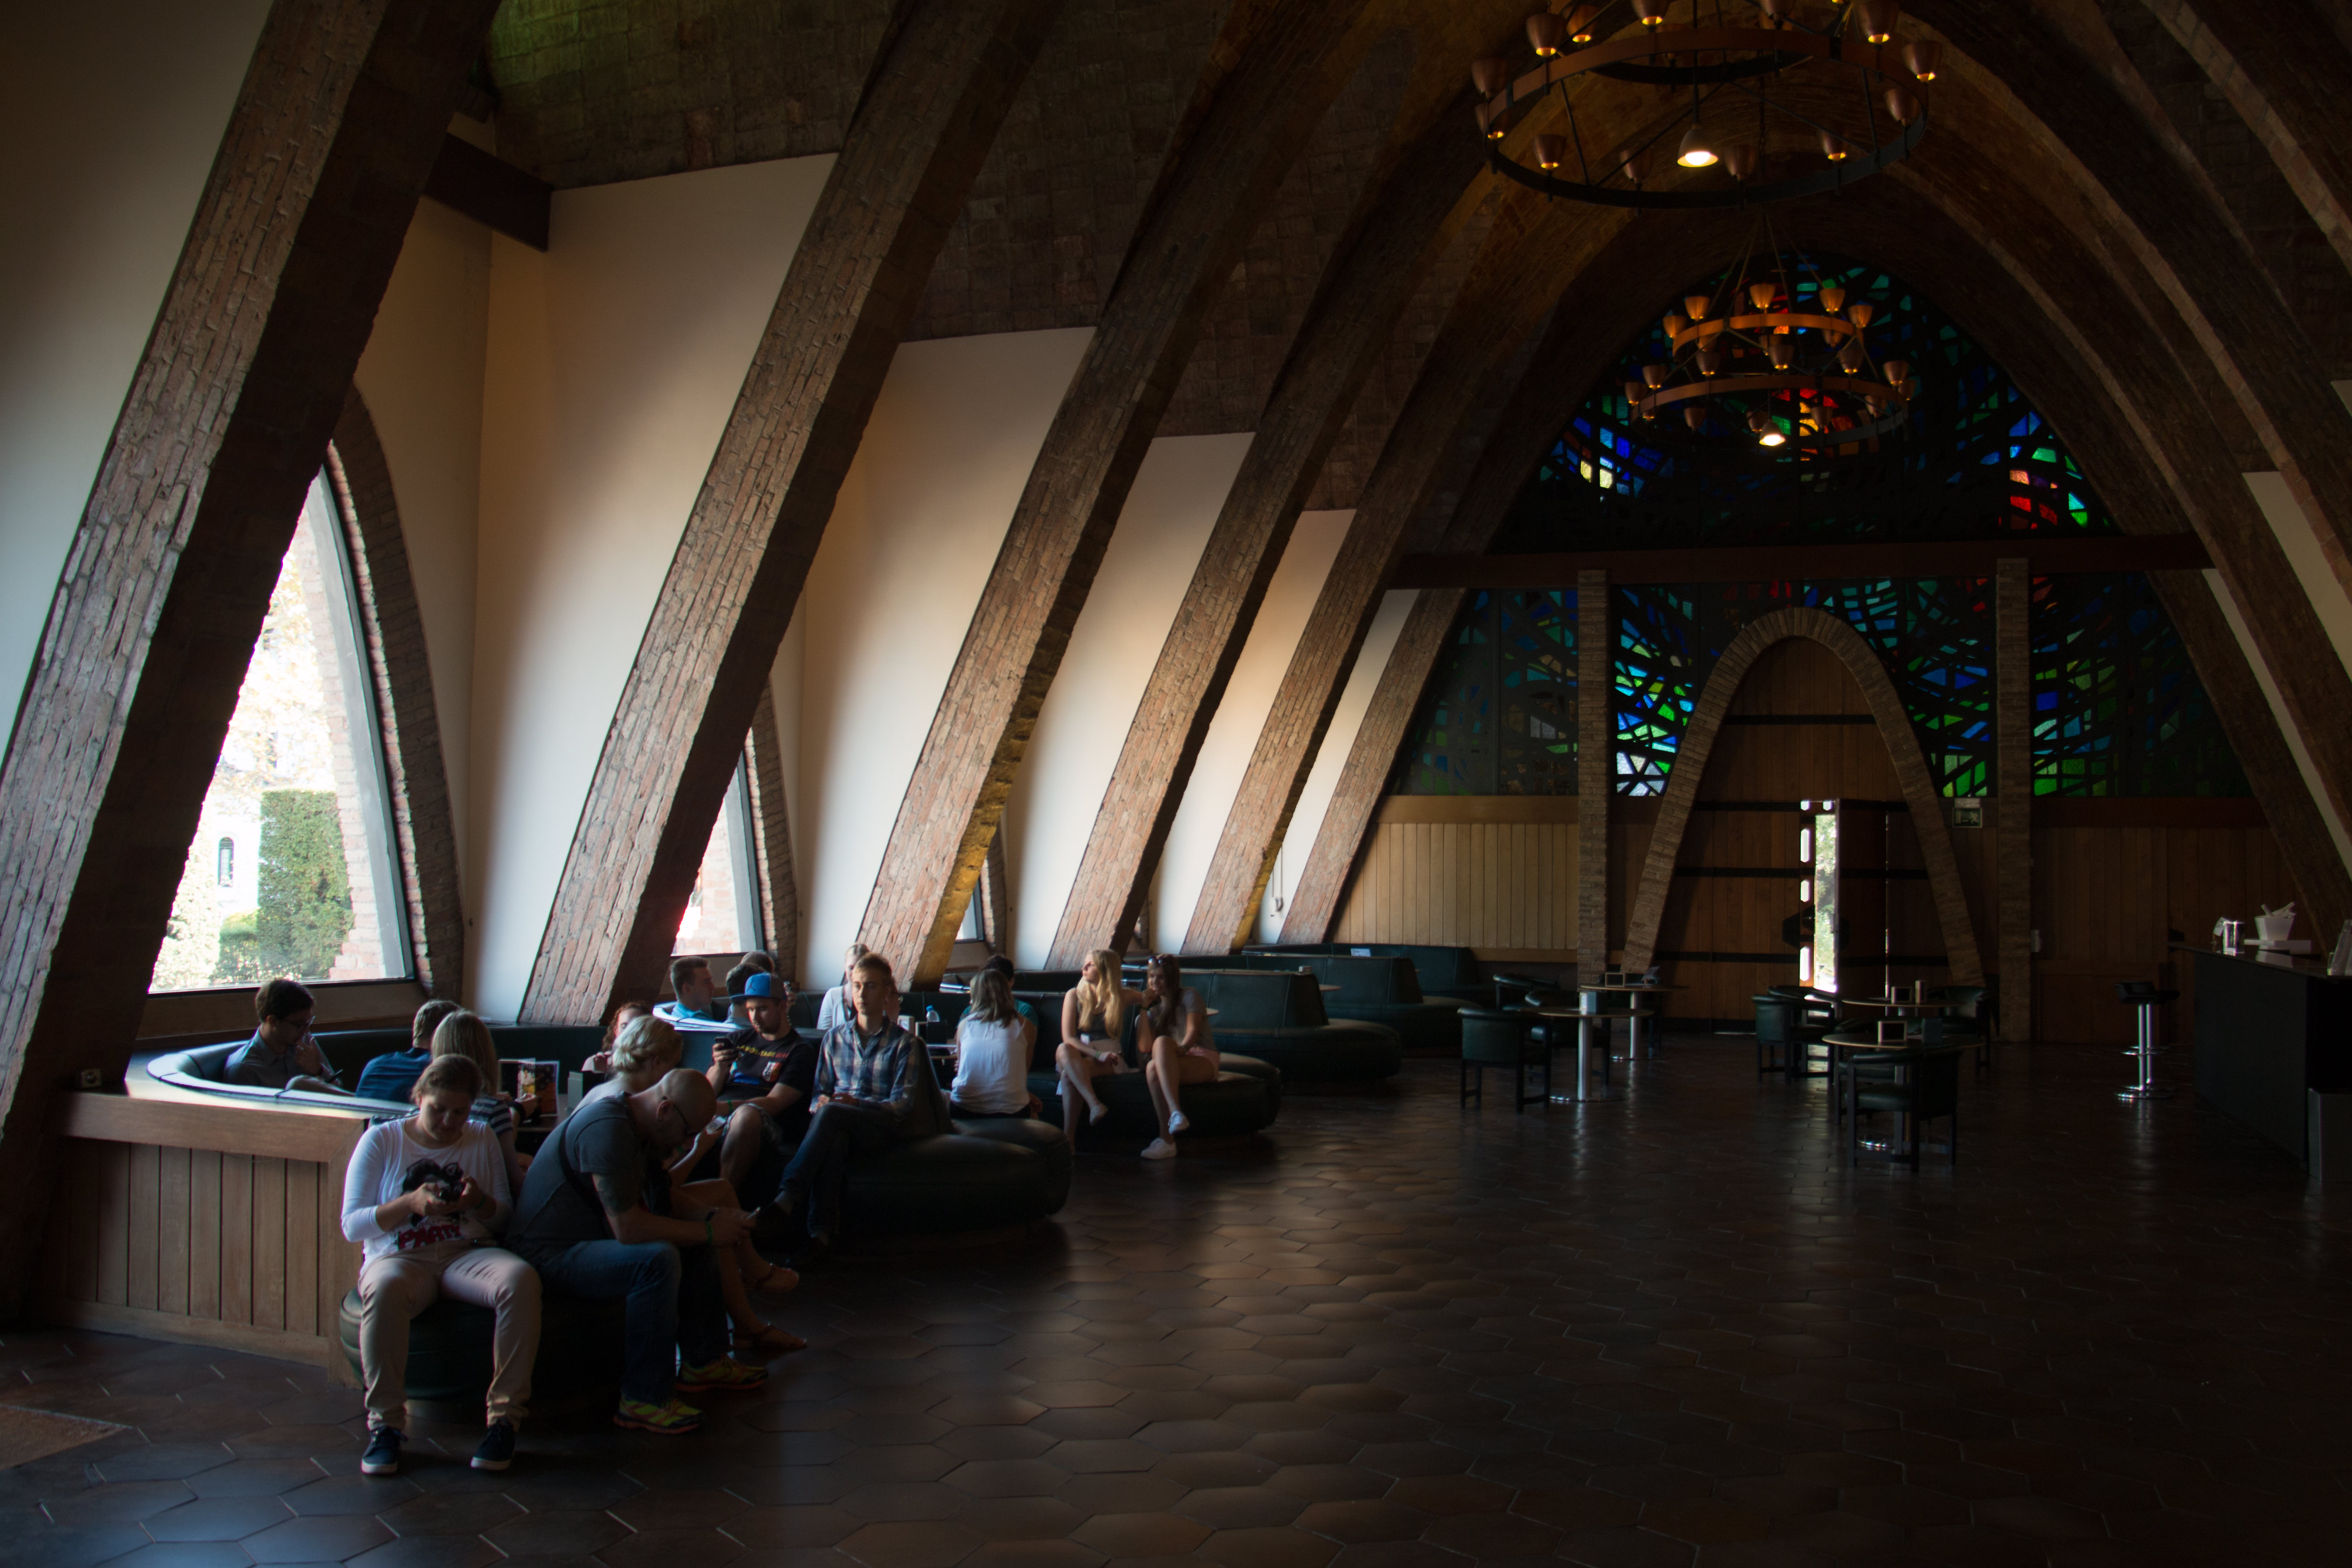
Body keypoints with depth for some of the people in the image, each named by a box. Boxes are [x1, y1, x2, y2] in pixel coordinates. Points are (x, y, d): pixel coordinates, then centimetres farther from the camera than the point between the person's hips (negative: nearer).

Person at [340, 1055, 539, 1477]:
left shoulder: (482, 1139, 14)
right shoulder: (381, 1140, 6)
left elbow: (505, 1218, 13)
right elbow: (352, 1225, 0)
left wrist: (480, 1201, -10)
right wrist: (412, 1204, -16)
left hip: (467, 1252, 2)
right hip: (398, 1256, -2)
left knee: (521, 1280, -33)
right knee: (385, 1289, -40)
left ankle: (503, 1417, -25)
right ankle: (386, 1422, -25)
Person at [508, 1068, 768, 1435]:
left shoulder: (640, 1129, 6)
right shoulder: (608, 1129, -26)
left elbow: (664, 1196, 20)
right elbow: (627, 1228, -31)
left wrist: (715, 1214, 1)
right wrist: (707, 1232, -20)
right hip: (552, 1253, -11)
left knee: (698, 1245, 10)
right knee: (658, 1260, -31)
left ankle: (704, 1361, 18)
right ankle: (645, 1400, -22)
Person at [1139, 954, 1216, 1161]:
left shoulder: (1188, 996, 7)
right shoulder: (1155, 1009, 22)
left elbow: (1193, 1030, -9)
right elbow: (1144, 1047, 7)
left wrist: (1182, 1049, -26)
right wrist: (1144, 1008, 6)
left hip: (1203, 1061, -4)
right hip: (1172, 1066, 4)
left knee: (1162, 1042, -35)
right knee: (1152, 1068, -34)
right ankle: (1167, 1140, -44)